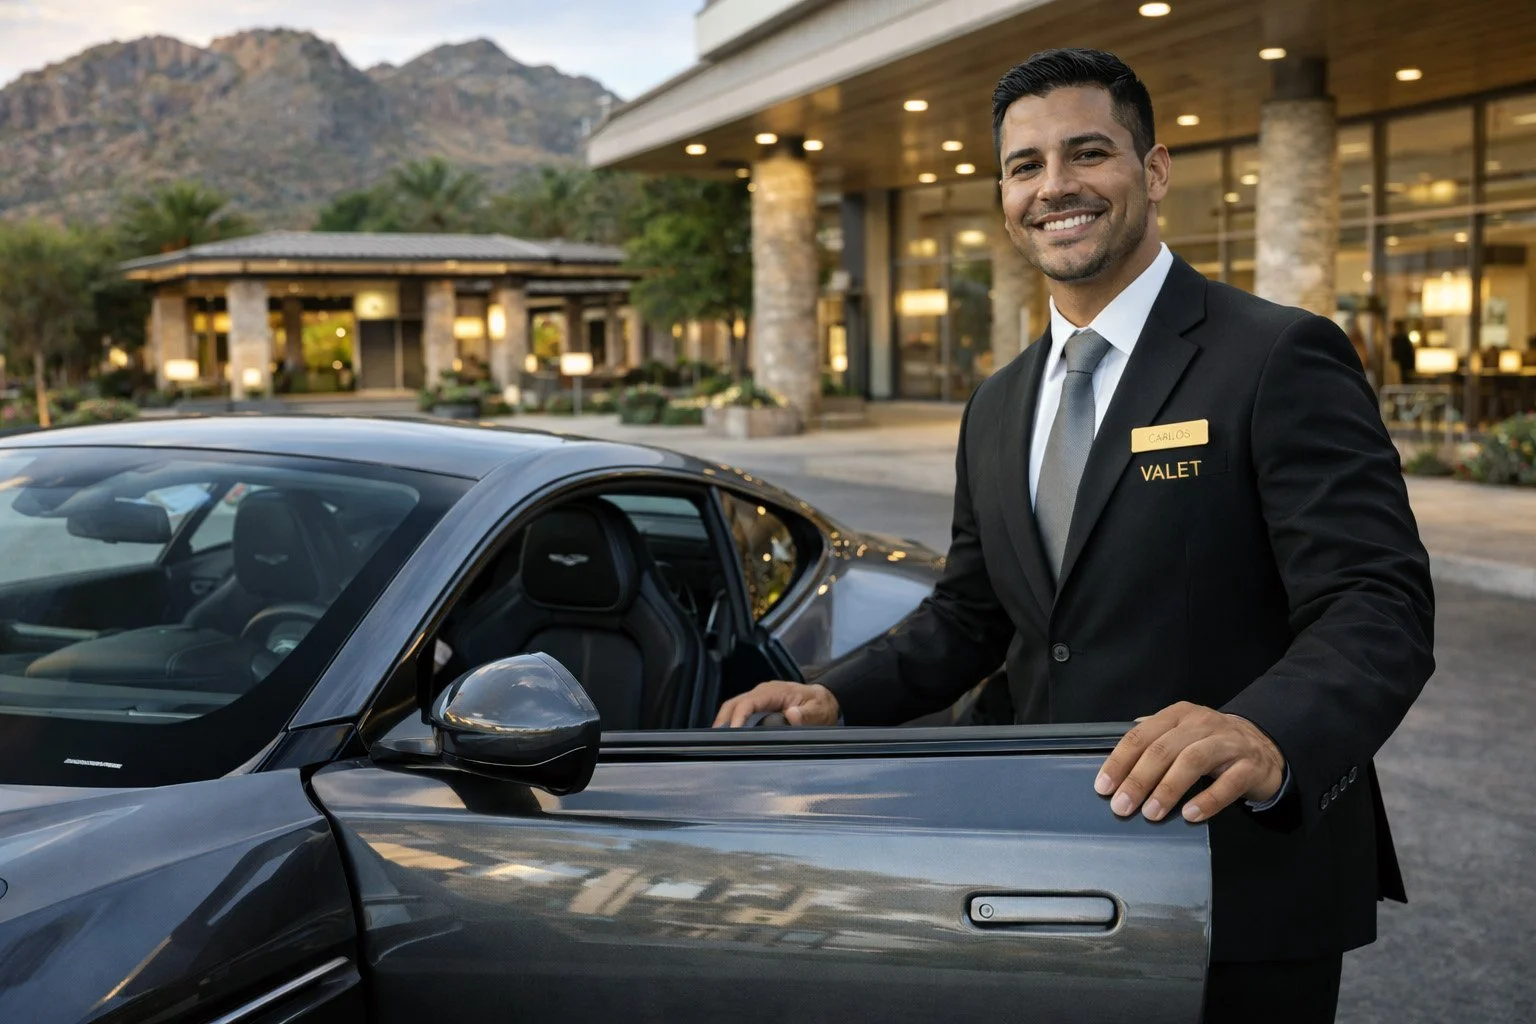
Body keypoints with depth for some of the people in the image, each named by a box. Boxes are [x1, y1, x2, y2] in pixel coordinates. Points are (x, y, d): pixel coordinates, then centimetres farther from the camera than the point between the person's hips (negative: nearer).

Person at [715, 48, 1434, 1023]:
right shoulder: (997, 408, 10)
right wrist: (836, 696, -1)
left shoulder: (1281, 357, -12)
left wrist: (1266, 735, -41)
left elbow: (1379, 609, -20)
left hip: (1246, 900, -6)